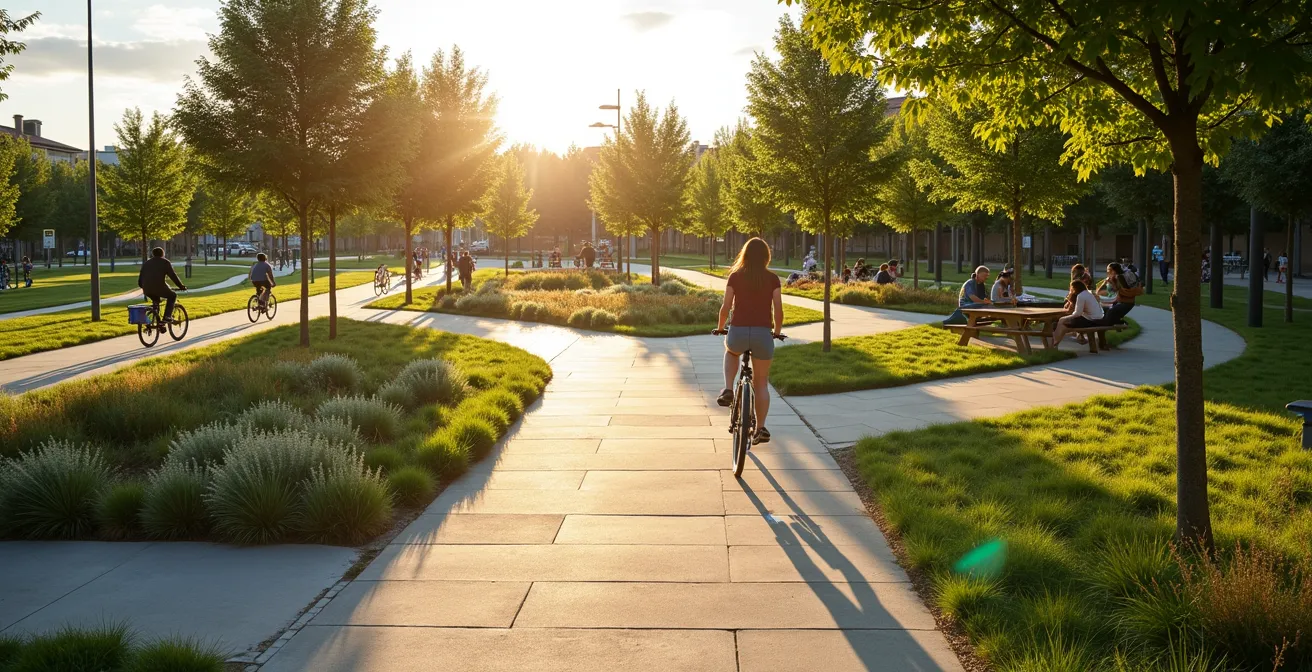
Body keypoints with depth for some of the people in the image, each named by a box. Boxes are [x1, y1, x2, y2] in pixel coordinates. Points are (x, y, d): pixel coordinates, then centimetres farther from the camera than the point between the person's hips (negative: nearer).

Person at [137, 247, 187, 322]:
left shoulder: (146, 263, 23)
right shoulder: (165, 262, 8)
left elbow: (140, 277, 22)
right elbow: (173, 276, 1)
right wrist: (181, 286, 8)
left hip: (147, 291, 5)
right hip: (159, 288, -5)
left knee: (156, 300, 35)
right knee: (172, 295, 20)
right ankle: (167, 316, 5)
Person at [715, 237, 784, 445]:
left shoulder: (735, 276, 3)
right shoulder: (772, 279, 4)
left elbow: (725, 307, 1)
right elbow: (778, 310, 0)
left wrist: (720, 328, 19)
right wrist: (777, 331, 18)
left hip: (738, 332, 0)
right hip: (763, 334, 0)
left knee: (731, 351, 36)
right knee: (761, 382, 15)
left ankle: (728, 390, 16)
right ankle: (761, 429, 14)